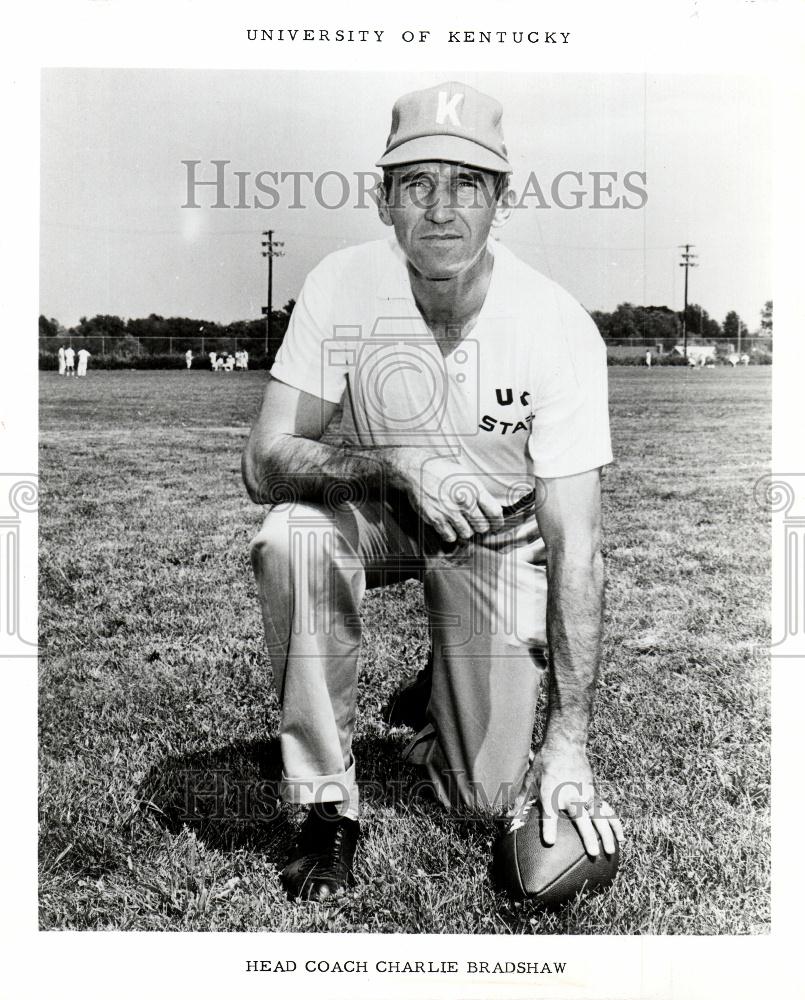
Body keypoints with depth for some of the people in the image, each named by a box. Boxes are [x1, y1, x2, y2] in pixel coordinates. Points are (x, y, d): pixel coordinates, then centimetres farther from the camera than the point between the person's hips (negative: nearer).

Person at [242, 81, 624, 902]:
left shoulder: (559, 328, -24)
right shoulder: (342, 288, -21)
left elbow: (575, 546, -24)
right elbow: (264, 463, -23)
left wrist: (570, 739, -27)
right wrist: (399, 464, -42)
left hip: (498, 530, 0)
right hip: (370, 509, 1)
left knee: (492, 797, -8)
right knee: (289, 538, -35)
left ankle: (443, 690, 28)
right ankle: (328, 807, -16)